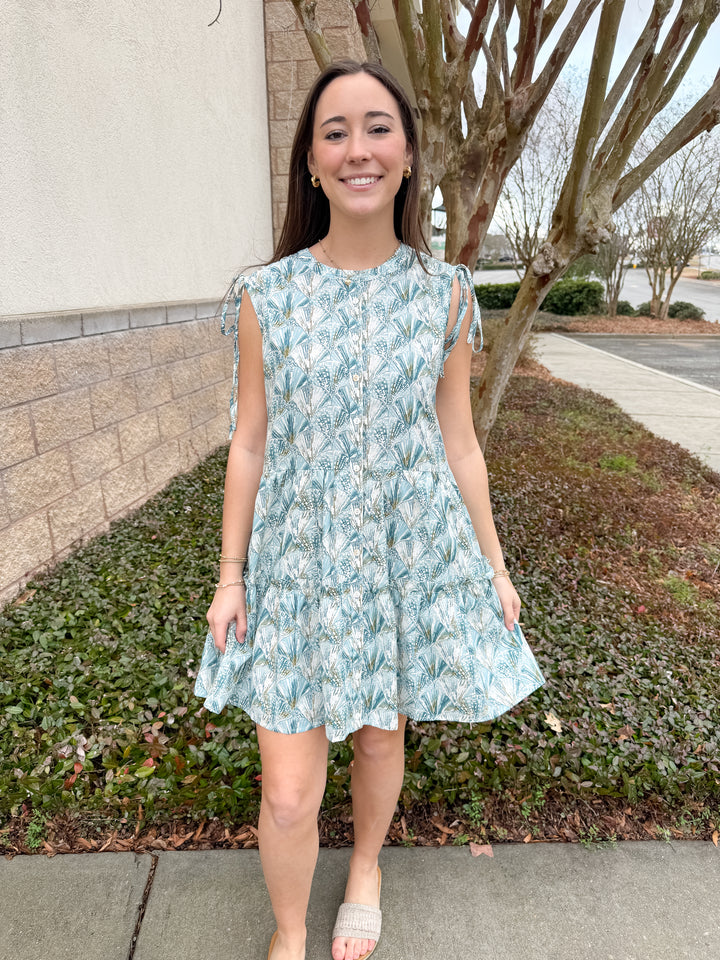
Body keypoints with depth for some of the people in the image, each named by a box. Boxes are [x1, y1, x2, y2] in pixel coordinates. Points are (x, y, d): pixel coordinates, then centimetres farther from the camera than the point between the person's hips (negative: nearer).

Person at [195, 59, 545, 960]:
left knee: (382, 738, 22)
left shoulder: (443, 295, -2)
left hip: (413, 557, 1)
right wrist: (230, 575, 1)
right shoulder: (267, 296, -5)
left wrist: (494, 563, 6)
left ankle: (366, 866, 55)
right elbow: (248, 444, -1)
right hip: (300, 566, 0)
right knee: (288, 797, 6)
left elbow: (458, 441, 3)